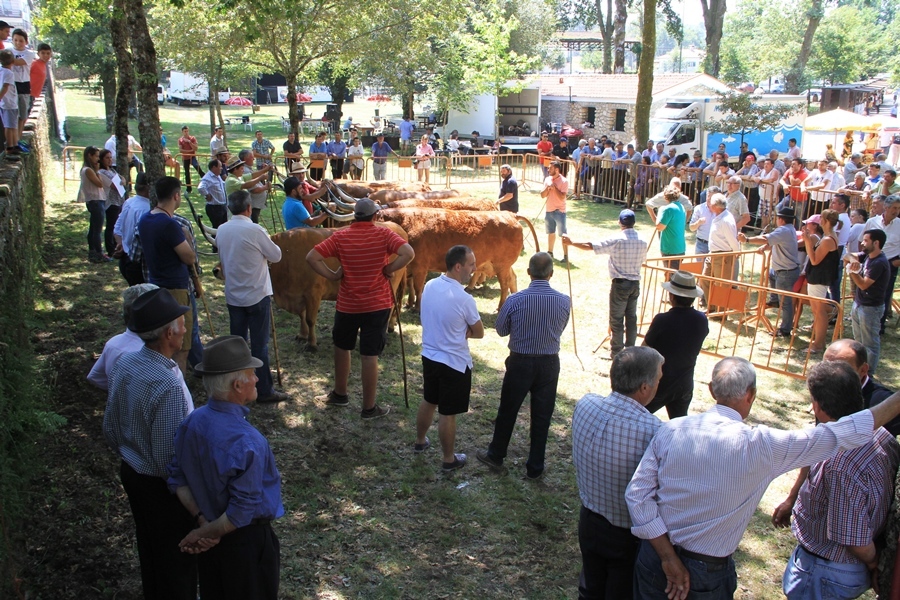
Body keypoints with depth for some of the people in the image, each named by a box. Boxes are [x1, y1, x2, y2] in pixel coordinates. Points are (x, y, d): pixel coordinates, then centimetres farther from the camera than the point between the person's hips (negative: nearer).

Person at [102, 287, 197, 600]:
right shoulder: (168, 386, -34)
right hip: (162, 486, -8)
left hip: (131, 472, 8)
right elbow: (170, 458, -28)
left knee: (149, 548, 29)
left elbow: (110, 428, 5)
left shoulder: (124, 363, -8)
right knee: (177, 558, 15)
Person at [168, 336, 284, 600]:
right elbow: (243, 510, -28)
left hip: (210, 534, 7)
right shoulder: (246, 443, -34)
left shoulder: (192, 422, -11)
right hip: (246, 542, -7)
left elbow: (177, 479, -2)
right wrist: (204, 534, -14)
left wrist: (202, 520, -7)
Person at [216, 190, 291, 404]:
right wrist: (269, 244, 12)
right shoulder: (254, 230, -18)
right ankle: (265, 390, 6)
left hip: (233, 296, 6)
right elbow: (276, 256, -7)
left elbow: (223, 260, 12)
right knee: (259, 344, 0)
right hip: (257, 295, -6)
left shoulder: (221, 231, 1)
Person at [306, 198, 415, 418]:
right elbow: (408, 253, -21)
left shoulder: (341, 236, -6)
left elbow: (312, 257, -13)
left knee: (342, 347, 23)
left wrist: (333, 275, -4)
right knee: (370, 355, 3)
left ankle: (339, 394, 37)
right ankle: (369, 408, 11)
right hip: (377, 304, -1)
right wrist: (387, 269, -9)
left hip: (347, 304, 2)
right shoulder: (384, 234, -8)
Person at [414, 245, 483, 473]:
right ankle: (449, 460, 22)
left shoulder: (429, 286, -4)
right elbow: (479, 333, -10)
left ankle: (420, 442, 45)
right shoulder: (464, 299, -25)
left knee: (428, 401, 26)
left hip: (429, 356, 7)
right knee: (448, 413, 7)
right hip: (454, 363, -7)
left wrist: (458, 331, -1)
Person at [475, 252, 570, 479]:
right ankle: (535, 468, 22)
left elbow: (501, 330, -2)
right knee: (542, 416, 12)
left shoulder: (515, 300, -17)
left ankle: (495, 456, 32)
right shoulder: (564, 301, -11)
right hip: (549, 364, 2)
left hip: (520, 362, -1)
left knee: (507, 411, 16)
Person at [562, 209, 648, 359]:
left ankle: (617, 352, 10)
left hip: (620, 284, -5)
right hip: (635, 283, 5)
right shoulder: (642, 242, 1)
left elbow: (590, 246, -16)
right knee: (631, 318, 13)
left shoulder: (616, 240, -15)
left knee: (616, 319, 4)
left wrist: (571, 243, -8)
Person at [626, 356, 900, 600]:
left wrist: (668, 558, -9)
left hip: (654, 554, 2)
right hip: (707, 572, -2)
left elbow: (637, 494, -13)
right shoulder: (760, 446, -21)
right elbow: (838, 435, -15)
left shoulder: (671, 430, -12)